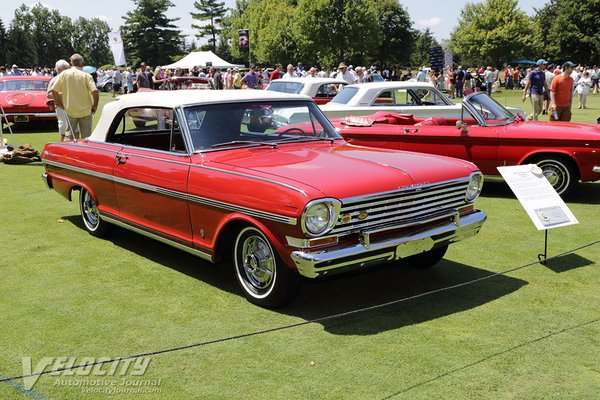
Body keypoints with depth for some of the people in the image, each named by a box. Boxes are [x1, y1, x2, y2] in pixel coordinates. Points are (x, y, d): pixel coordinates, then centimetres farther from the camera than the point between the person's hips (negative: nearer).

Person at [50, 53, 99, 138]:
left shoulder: (64, 74, -2)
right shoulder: (86, 75, -9)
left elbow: (54, 90, -2)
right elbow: (95, 92, -19)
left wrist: (59, 104, 9)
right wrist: (95, 106, -4)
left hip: (70, 111, 2)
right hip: (85, 111, -2)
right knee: (86, 137, 6)